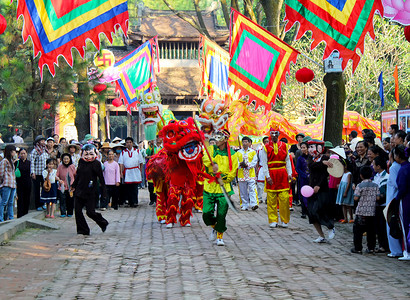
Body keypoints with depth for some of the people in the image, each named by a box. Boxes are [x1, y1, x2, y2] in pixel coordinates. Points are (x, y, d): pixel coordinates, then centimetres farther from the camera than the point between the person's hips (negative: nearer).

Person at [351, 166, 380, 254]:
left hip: (361, 212, -4)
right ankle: (371, 248, 10)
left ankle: (358, 248, 5)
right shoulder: (375, 186, 1)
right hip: (372, 212, 4)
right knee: (371, 231, 10)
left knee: (358, 230, 5)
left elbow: (356, 198, -12)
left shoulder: (360, 186, -10)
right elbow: (378, 197, -2)